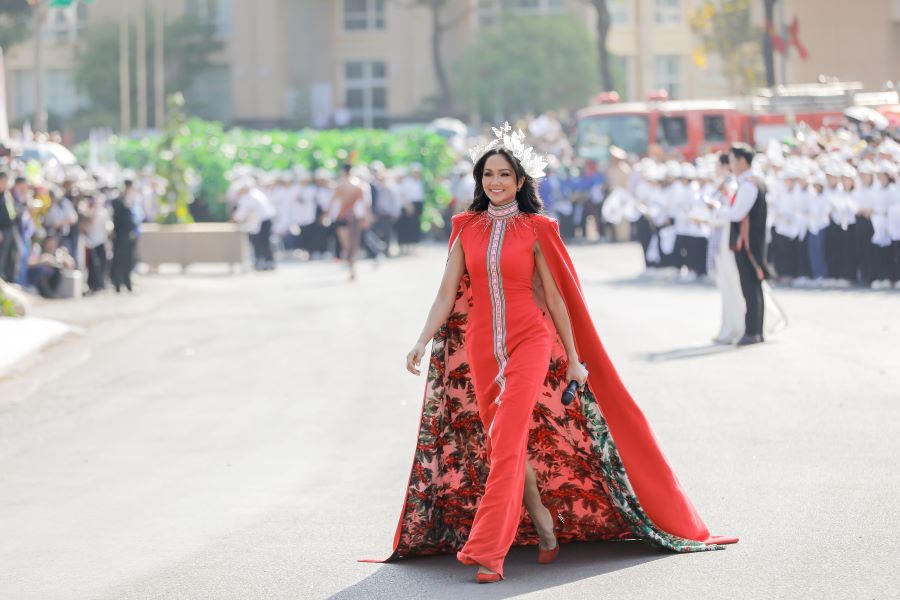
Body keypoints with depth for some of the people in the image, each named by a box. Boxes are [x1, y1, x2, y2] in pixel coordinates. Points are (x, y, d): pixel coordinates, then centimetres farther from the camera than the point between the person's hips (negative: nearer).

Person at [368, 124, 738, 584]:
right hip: (481, 348, 4)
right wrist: (422, 342, -8)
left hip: (529, 342, -4)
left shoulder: (536, 229, -1)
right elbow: (447, 293, 4)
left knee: (507, 443, -15)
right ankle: (545, 527, 27)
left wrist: (573, 358, 2)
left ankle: (487, 551, -18)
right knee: (512, 446, 9)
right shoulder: (466, 227, 7)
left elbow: (555, 297, 2)